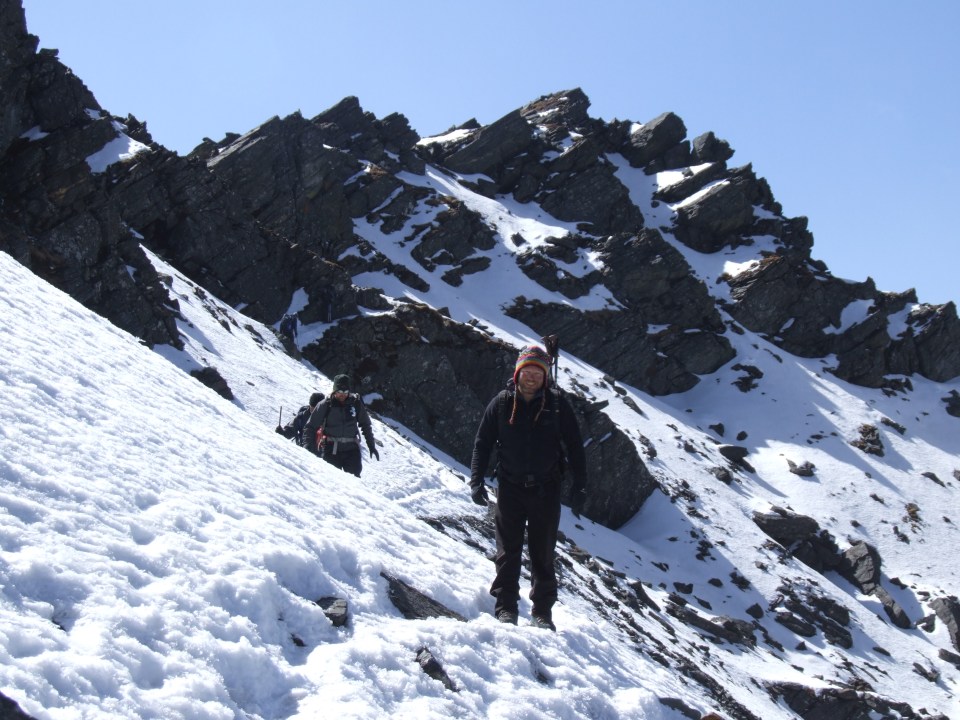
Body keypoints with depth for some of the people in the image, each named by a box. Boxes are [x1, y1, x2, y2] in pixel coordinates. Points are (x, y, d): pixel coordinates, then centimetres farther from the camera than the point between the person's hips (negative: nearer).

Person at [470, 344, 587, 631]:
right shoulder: (502, 402, 1)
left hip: (545, 489, 0)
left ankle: (543, 610, 14)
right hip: (510, 487, 0)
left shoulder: (557, 404, -1)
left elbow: (575, 446, 4)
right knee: (508, 550, 1)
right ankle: (506, 606, 9)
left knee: (543, 553, 6)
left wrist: (579, 488, 0)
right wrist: (476, 481, -2)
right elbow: (482, 443, 7)